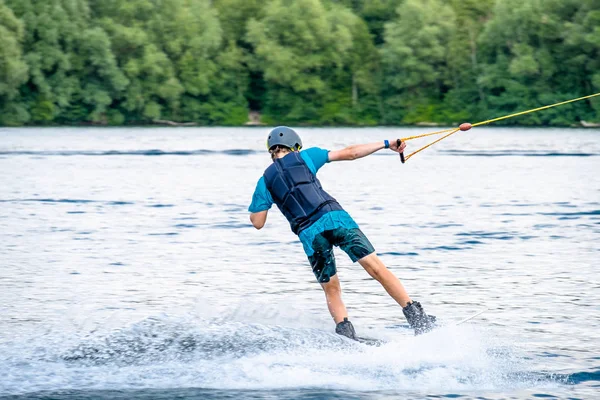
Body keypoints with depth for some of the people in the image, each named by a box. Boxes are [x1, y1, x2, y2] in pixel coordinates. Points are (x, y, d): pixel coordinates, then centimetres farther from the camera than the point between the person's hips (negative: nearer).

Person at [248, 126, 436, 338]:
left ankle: (349, 339, -4)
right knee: (377, 268, -4)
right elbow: (349, 153, 14)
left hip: (309, 233, 1)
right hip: (334, 217, -1)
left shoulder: (265, 181, 17)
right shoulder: (304, 156, 17)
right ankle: (415, 315, -11)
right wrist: (385, 144, 20)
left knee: (332, 291, 14)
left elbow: (258, 222, 13)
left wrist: (260, 203, 33)